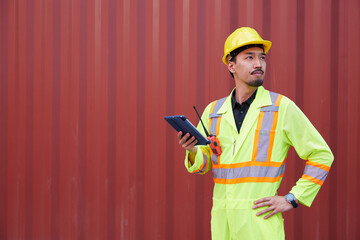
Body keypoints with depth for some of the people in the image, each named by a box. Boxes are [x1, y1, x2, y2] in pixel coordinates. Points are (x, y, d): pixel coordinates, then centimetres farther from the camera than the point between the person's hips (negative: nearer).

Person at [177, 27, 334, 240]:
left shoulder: (282, 107, -2)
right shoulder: (213, 111, 9)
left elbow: (322, 155, 1)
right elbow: (203, 164, 14)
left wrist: (292, 199, -5)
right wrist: (192, 151, -9)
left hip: (260, 219, -4)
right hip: (222, 220, 4)